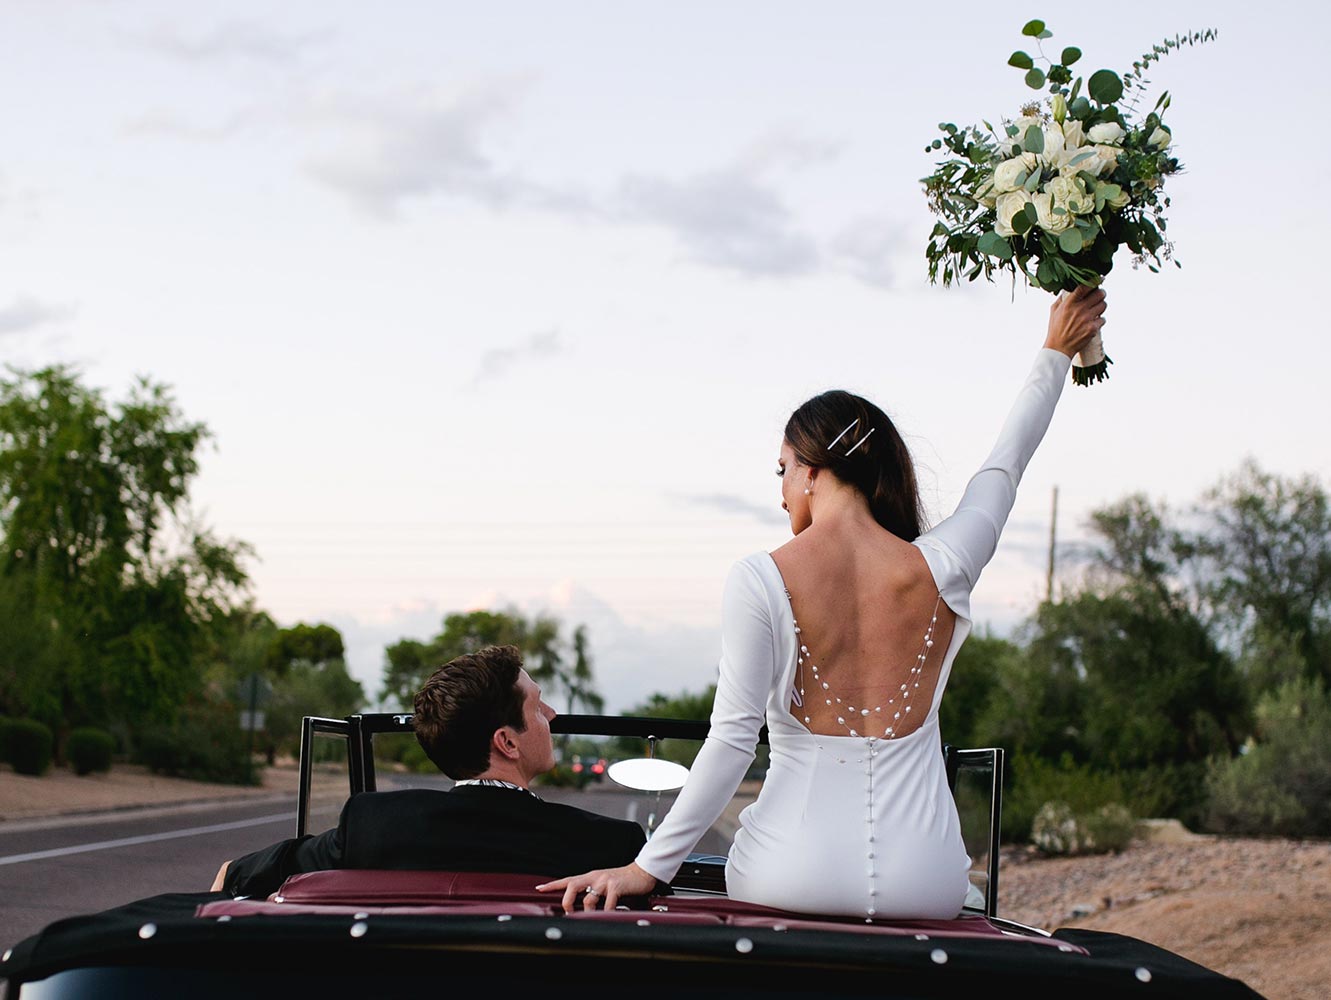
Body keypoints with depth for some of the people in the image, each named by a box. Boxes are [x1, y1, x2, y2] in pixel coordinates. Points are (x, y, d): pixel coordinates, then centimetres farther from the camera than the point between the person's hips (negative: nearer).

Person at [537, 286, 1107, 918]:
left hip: (795, 878, -2)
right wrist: (1056, 351, 32)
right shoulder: (939, 571, -1)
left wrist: (645, 868, -5)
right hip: (923, 884, 2)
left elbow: (731, 739, -11)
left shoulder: (760, 582, -8)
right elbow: (1004, 464, 16)